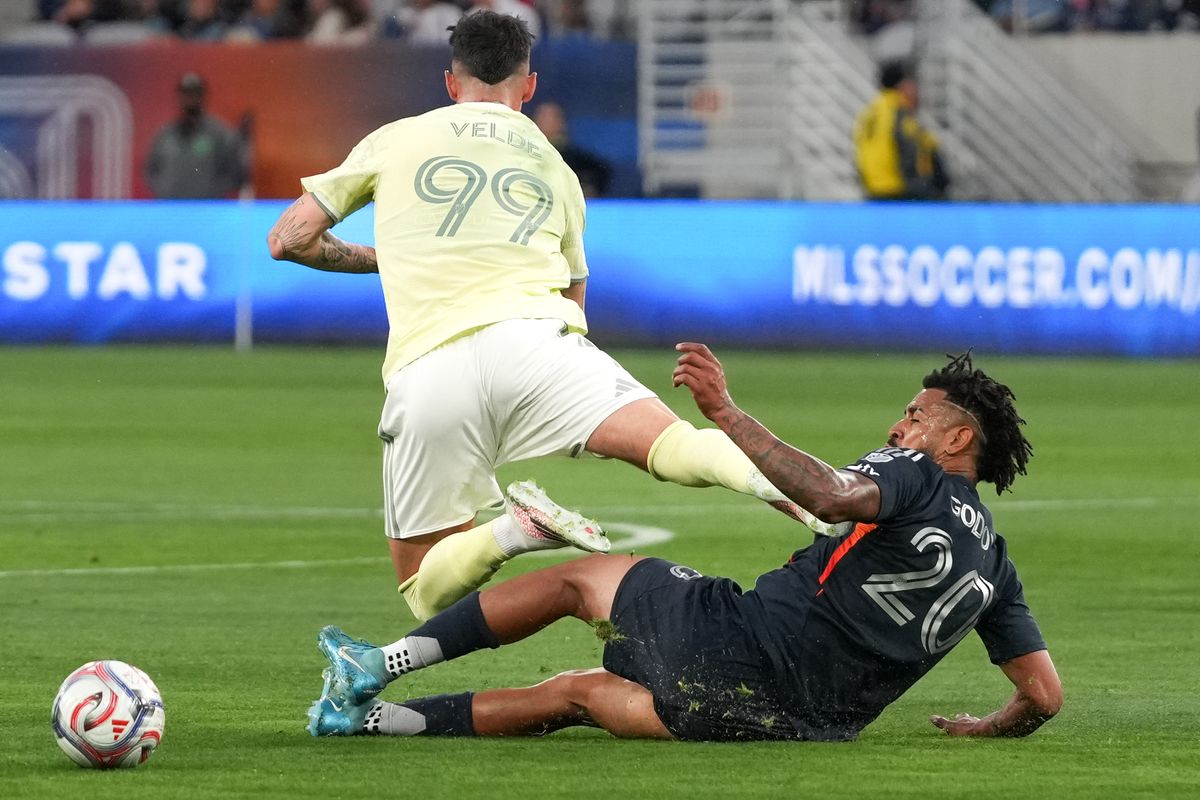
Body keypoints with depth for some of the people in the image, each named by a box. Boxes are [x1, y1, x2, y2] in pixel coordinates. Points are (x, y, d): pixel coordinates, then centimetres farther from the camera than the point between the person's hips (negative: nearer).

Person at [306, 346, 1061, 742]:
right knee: (577, 692, 23)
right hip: (809, 724, 6)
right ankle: (371, 715, 22)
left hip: (737, 640, -6)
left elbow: (833, 494, -29)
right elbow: (1045, 695, 13)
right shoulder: (995, 564, 15)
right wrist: (985, 729, 34)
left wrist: (728, 413, -31)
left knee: (581, 577, 17)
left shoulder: (915, 477, -5)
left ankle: (381, 665, 14)